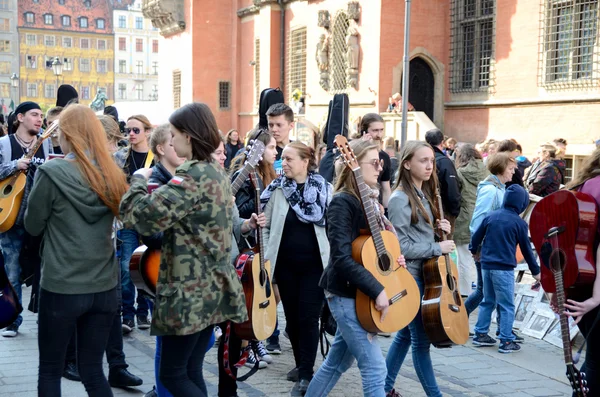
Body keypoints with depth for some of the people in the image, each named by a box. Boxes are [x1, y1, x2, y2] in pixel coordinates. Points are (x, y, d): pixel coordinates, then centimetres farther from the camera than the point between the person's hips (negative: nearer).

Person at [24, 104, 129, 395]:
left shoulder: (51, 173, -14)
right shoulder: (112, 175, 1)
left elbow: (33, 226, -1)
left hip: (61, 289, -4)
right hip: (104, 288, 4)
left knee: (50, 371, 13)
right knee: (92, 371, 15)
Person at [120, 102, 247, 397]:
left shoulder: (193, 176, -19)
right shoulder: (217, 173, 10)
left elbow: (141, 215, -26)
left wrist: (139, 180, -9)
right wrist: (160, 190, 8)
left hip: (189, 291, -9)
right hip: (212, 287, 9)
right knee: (192, 371, 15)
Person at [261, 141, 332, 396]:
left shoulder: (325, 189, -4)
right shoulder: (277, 190, 1)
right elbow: (266, 226, 6)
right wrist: (266, 257, 0)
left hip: (315, 263, -2)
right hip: (286, 264, 3)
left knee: (308, 317, -2)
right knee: (292, 316, 11)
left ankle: (306, 374, 6)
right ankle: (301, 364, 29)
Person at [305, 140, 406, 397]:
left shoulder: (370, 199, 10)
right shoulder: (342, 202, -16)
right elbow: (342, 259, -24)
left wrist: (395, 256, 1)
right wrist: (377, 290, -26)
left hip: (357, 293, 9)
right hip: (346, 293, -9)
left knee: (338, 362, 17)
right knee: (375, 366, -7)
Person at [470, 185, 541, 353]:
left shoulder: (491, 216, 4)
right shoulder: (519, 223, -7)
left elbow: (476, 237, 10)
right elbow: (526, 249, -1)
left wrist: (474, 250, 32)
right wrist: (535, 271, 10)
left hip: (486, 265, 5)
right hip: (504, 268, -5)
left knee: (488, 301, 18)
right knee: (507, 306, 1)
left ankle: (480, 334, 22)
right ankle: (506, 341, 2)